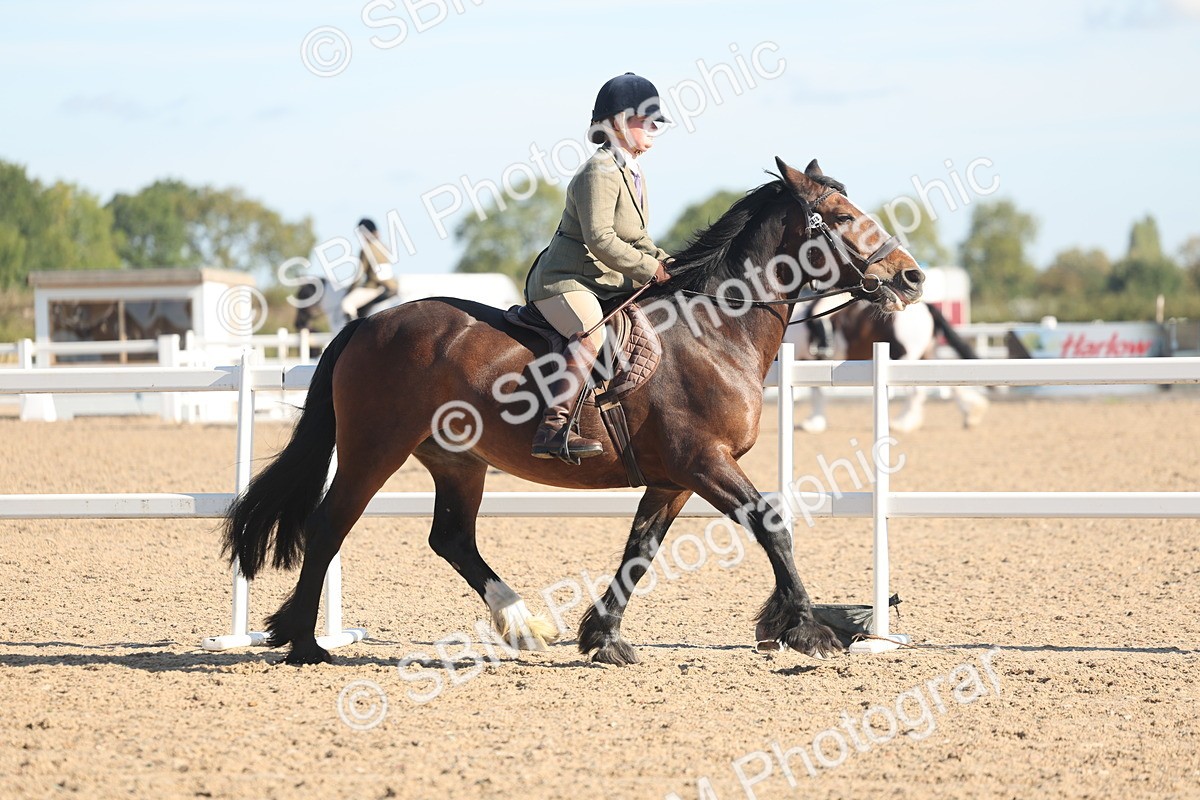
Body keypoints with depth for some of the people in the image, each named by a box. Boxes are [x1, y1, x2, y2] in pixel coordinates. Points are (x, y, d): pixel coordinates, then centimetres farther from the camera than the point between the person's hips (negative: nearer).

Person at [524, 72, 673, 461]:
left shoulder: (633, 174, 16)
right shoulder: (600, 172, -16)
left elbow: (637, 237, 23)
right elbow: (600, 239, -25)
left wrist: (662, 260, 4)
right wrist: (649, 269, -20)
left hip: (607, 284, 11)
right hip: (562, 281, -11)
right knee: (593, 334, -35)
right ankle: (552, 429, -42)